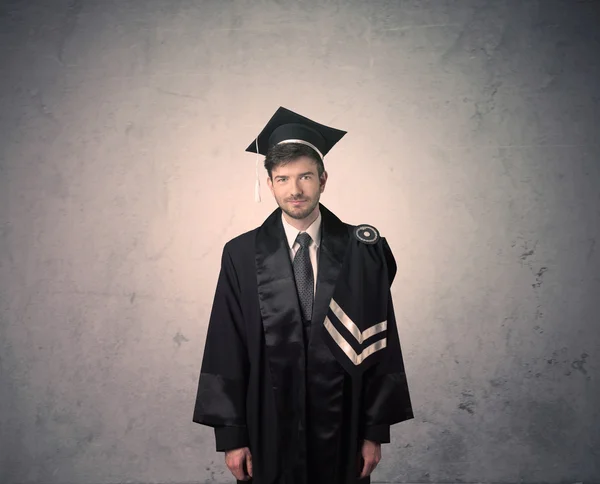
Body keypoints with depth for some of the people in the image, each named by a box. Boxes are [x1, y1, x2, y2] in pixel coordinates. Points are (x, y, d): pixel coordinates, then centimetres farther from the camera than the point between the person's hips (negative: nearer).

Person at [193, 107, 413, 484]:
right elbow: (225, 351, -3)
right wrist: (231, 435, -4)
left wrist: (376, 431, -2)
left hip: (341, 430, 1)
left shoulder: (361, 252, -4)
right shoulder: (242, 256, -4)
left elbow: (381, 345, -1)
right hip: (270, 430, 0)